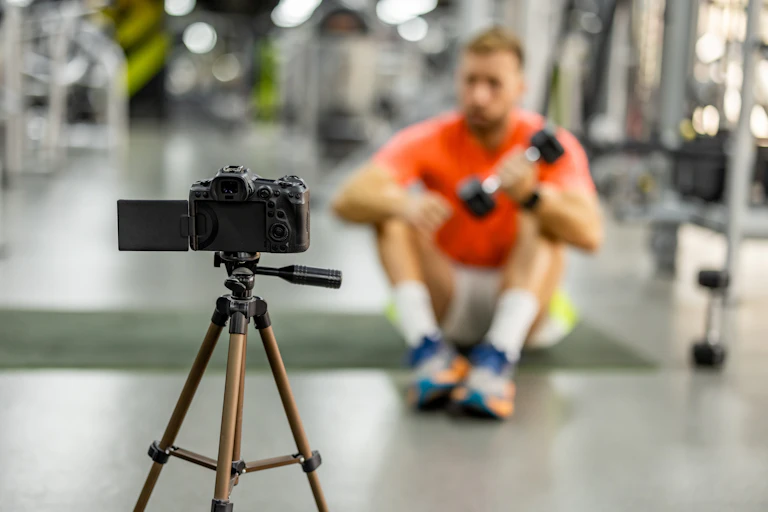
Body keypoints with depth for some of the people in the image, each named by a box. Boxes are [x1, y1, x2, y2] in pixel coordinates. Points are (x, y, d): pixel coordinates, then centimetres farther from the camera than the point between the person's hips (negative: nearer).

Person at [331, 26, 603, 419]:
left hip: (516, 300, -1)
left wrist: (531, 195, -44)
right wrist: (402, 202, -45)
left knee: (545, 219, -25)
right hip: (443, 301, 1)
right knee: (390, 209, -20)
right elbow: (346, 200, -24)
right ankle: (428, 349, -37)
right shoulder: (432, 140, -10)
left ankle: (498, 359, -44)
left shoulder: (551, 145, -11)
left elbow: (590, 235, -26)